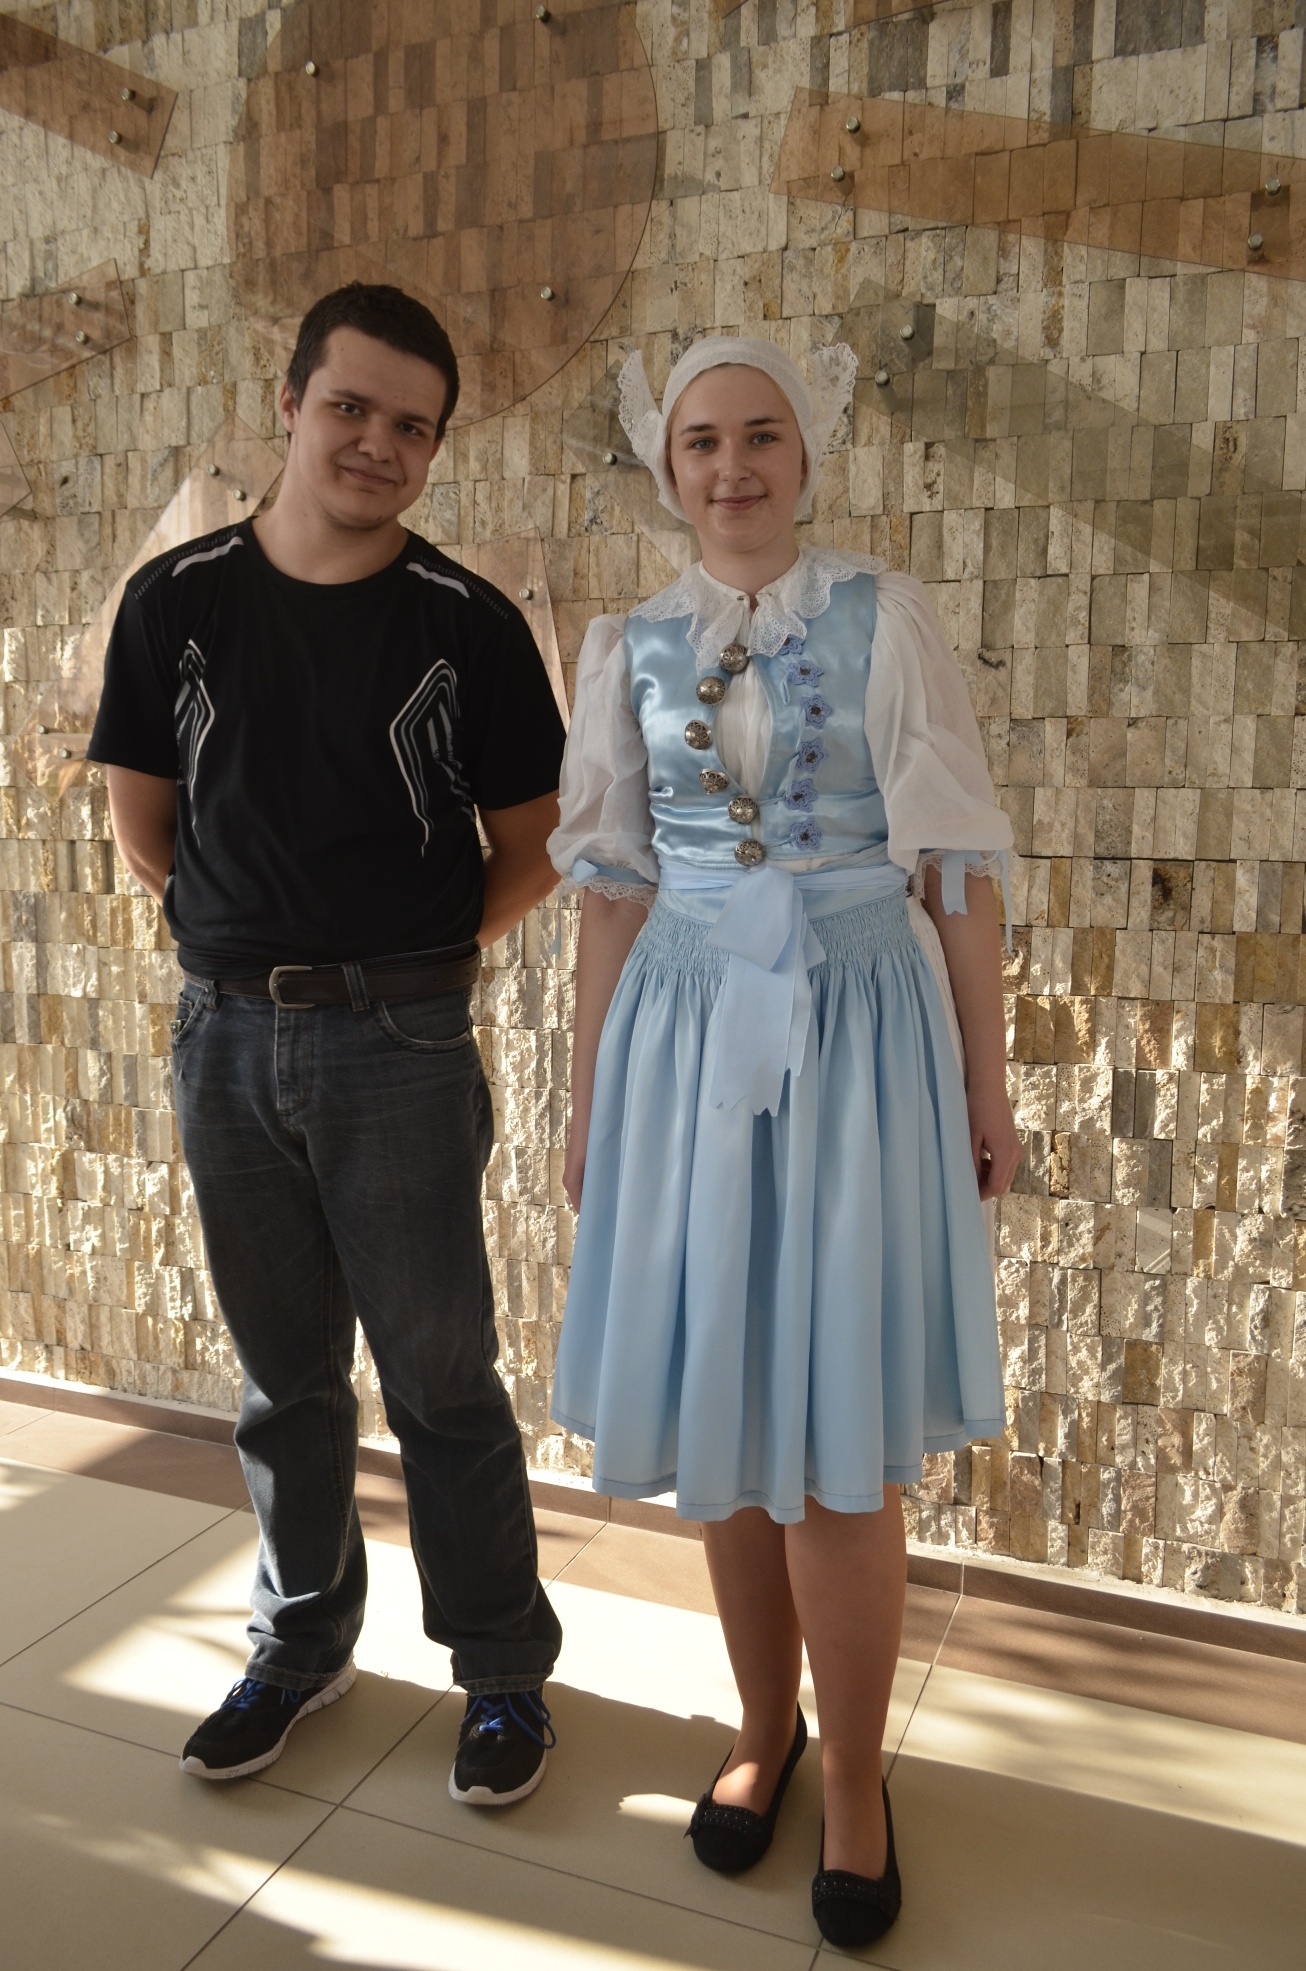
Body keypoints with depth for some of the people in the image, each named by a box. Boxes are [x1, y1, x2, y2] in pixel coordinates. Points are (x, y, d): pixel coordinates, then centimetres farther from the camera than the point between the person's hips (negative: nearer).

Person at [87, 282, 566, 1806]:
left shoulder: (467, 625, -3)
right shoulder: (178, 599, 4)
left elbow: (531, 848, 2)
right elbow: (142, 826, 11)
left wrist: (419, 954, 3)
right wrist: (249, 940, 8)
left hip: (400, 1041, -3)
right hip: (227, 1035, 3)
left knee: (439, 1377, 6)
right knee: (282, 1373, 17)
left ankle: (503, 1671, 26)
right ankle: (302, 1644, 38)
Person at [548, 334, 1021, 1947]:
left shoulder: (881, 619, 0)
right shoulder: (632, 649, 7)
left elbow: (959, 871, -1)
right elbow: (613, 891, 9)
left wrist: (986, 1087, -1)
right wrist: (591, 1097, 9)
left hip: (857, 1035, -2)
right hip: (687, 1041, 3)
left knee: (836, 1438, 1)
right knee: (718, 1412, 11)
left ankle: (853, 1779, 25)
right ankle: (762, 1725, 35)